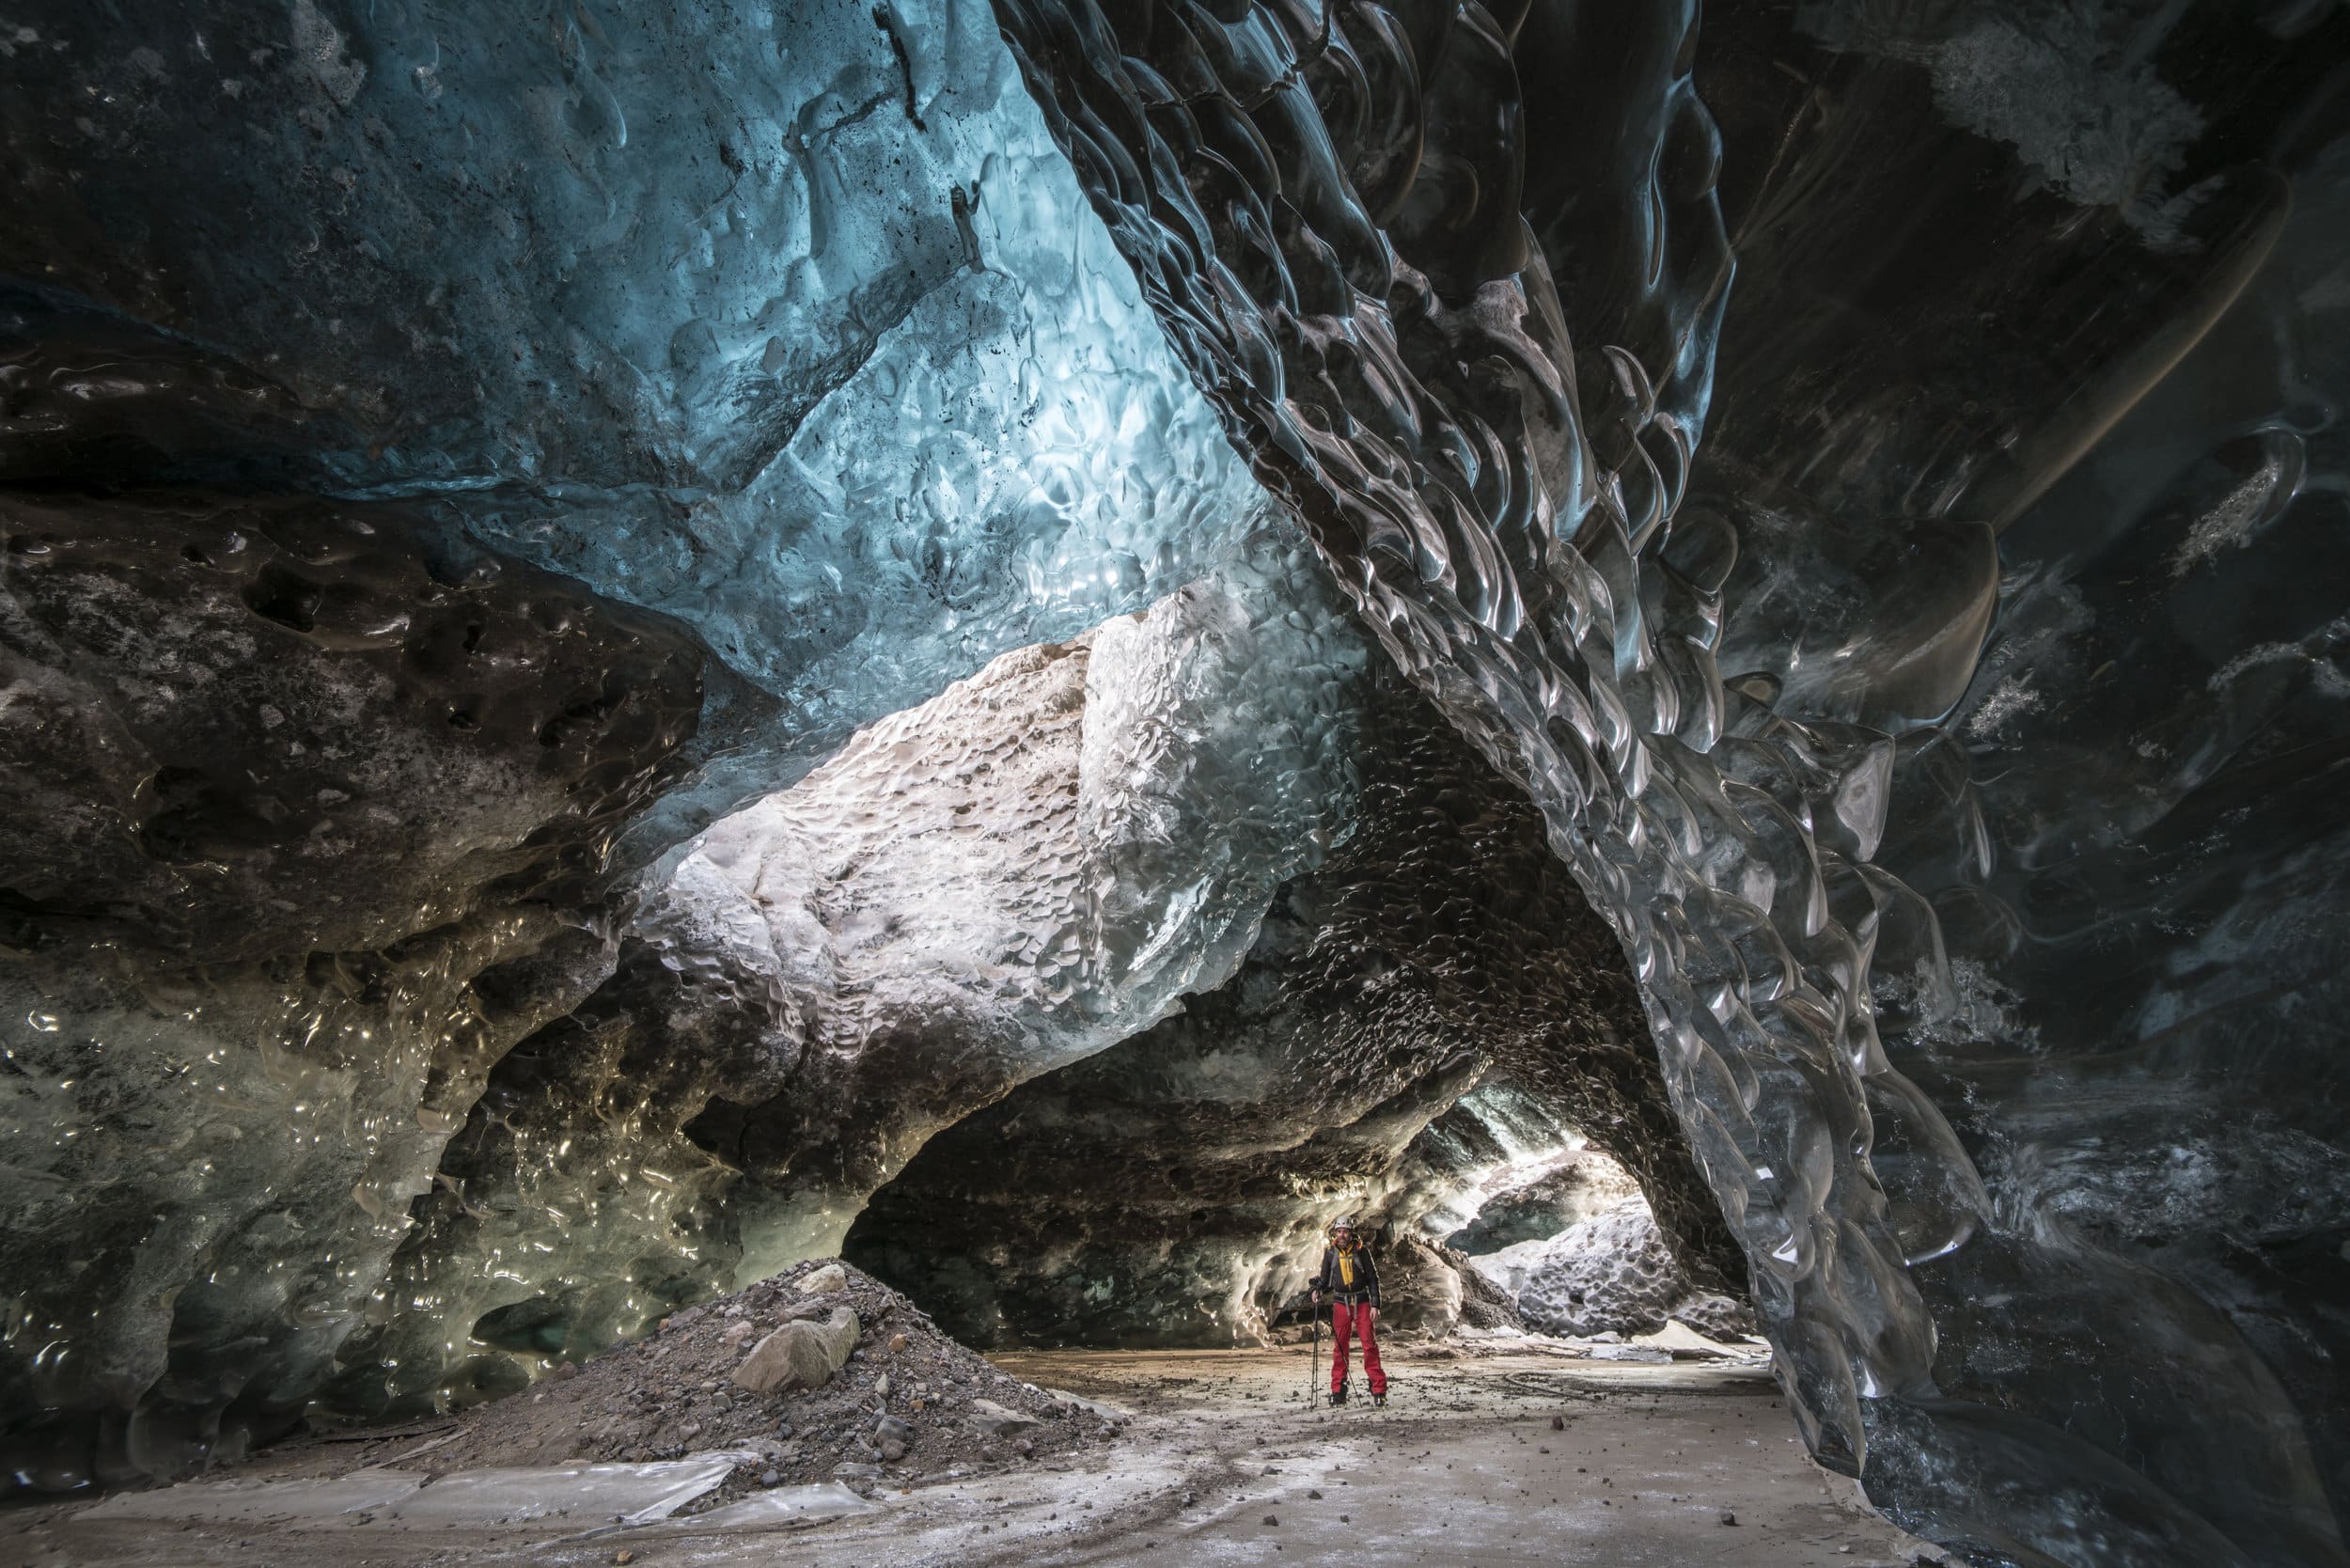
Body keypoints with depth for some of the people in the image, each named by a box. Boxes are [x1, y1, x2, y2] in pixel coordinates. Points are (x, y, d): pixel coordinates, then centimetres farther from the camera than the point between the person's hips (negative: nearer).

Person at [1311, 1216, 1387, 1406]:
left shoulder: (1361, 1251, -1)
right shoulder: (1330, 1253, 4)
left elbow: (1373, 1279, 1)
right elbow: (1326, 1280, 13)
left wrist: (1375, 1305, -5)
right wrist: (1318, 1291, -8)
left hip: (1362, 1303, -2)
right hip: (1340, 1304, 2)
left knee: (1370, 1345, -7)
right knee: (1339, 1347, 2)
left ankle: (1379, 1390, -2)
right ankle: (1338, 1391, 9)